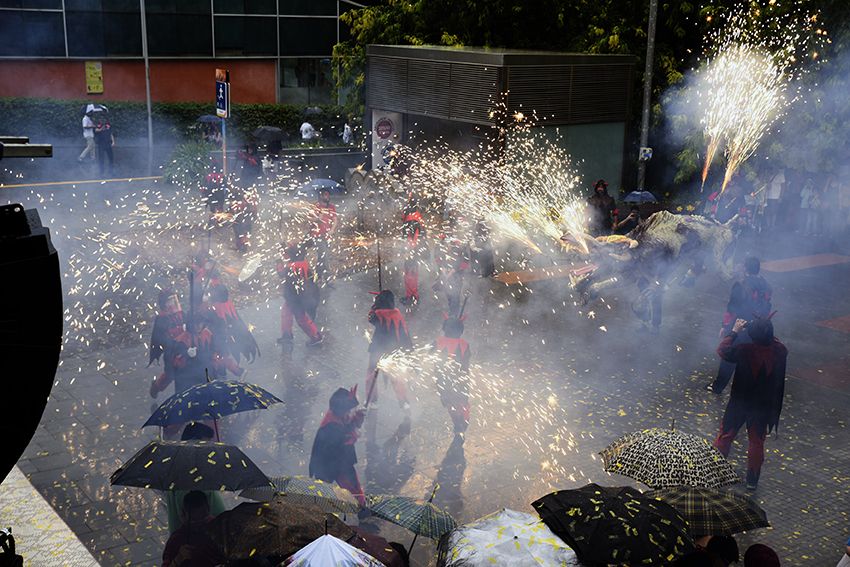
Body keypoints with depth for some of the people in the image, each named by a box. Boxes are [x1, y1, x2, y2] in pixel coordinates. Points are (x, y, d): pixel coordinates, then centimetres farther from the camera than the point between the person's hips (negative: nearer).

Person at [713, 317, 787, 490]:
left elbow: (722, 350, -12)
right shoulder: (780, 352, -18)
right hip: (764, 406, 2)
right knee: (757, 442, 18)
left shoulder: (745, 350, -27)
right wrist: (766, 333, 2)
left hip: (739, 403, -2)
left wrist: (734, 331, -6)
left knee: (725, 436, 17)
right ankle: (752, 480, 27)